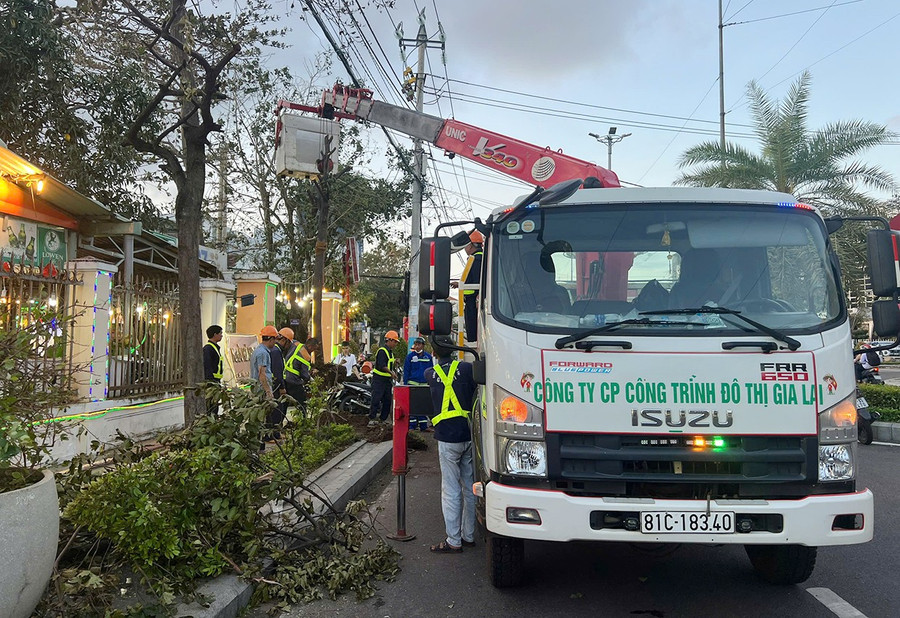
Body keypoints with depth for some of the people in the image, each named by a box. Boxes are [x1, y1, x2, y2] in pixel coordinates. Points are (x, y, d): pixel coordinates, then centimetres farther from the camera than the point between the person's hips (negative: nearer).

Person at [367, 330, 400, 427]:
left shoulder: (390, 351, 17)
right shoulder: (382, 351, -14)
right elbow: (381, 365, -25)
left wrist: (393, 373, 10)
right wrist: (391, 372, -26)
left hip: (387, 379, 10)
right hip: (379, 379, -10)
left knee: (388, 400, 10)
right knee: (376, 399, -10)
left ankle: (383, 418, 18)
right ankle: (371, 419, -8)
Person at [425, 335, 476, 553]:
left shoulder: (430, 374, 0)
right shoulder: (466, 368, -1)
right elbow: (476, 394, 3)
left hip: (447, 437, -2)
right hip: (469, 436, 2)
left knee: (451, 490, 2)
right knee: (469, 488, 13)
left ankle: (454, 541, 6)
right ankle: (468, 536, 22)